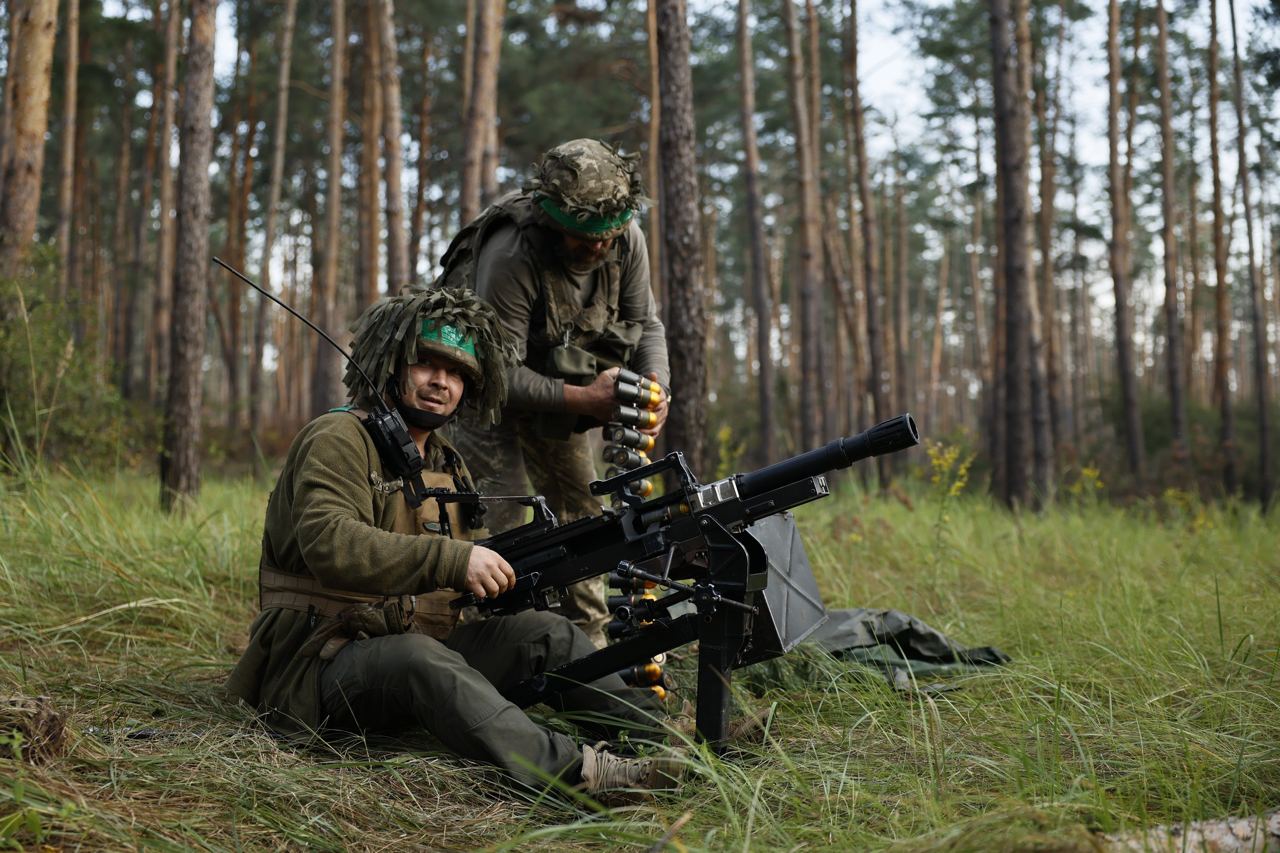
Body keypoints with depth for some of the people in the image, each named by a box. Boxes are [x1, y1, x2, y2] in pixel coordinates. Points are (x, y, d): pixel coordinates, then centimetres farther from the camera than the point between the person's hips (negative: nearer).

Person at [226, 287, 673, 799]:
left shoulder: (448, 465, 17)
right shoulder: (337, 439, -8)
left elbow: (474, 568, 17)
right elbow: (330, 543, -26)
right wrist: (451, 559, -33)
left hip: (421, 647, 8)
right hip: (324, 663, -8)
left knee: (542, 631, -6)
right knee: (418, 657, -36)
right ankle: (575, 770, -51)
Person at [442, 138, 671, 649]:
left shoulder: (627, 242, -19)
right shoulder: (511, 257, -36)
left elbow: (646, 324, -6)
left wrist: (655, 386, -27)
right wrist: (584, 399, -41)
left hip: (556, 384, 6)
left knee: (581, 509, 7)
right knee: (501, 510, -18)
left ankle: (588, 646, 17)